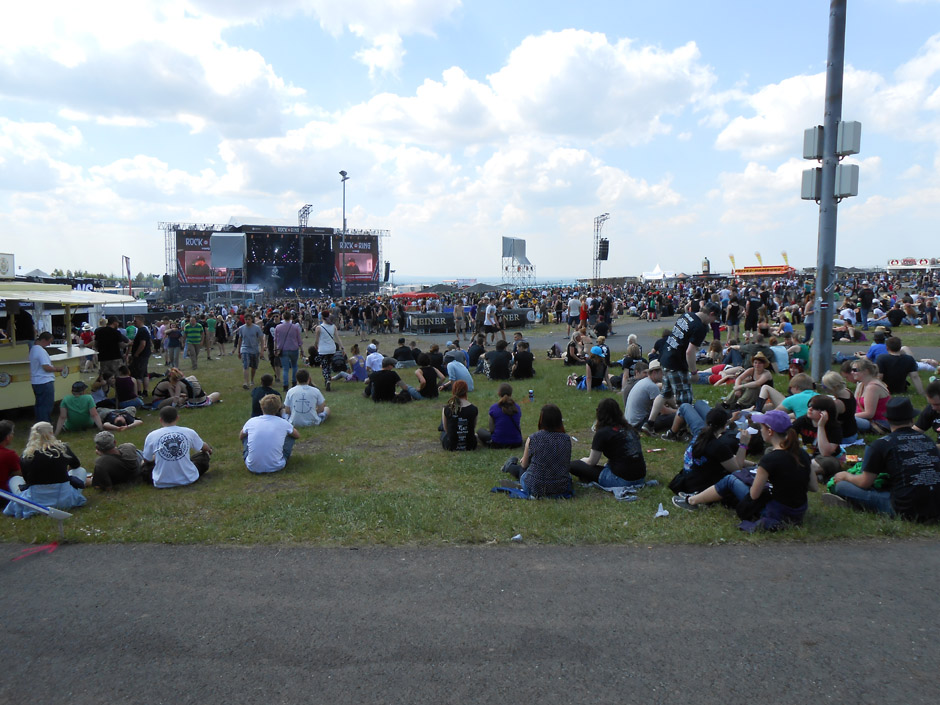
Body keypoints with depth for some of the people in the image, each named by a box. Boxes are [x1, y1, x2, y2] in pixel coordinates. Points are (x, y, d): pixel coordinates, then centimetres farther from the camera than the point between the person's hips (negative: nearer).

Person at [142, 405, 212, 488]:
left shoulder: (151, 436, -6)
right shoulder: (189, 432, -4)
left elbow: (147, 460, 9)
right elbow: (204, 447, 16)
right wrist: (209, 450, 41)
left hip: (161, 483, -2)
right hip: (188, 479, 2)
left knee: (145, 465, 26)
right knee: (204, 455, 22)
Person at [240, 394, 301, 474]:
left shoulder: (251, 421, -1)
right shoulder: (283, 423, -4)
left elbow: (240, 436, 23)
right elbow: (297, 436, 19)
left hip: (252, 468, 2)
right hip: (276, 467, -1)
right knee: (291, 434, 17)